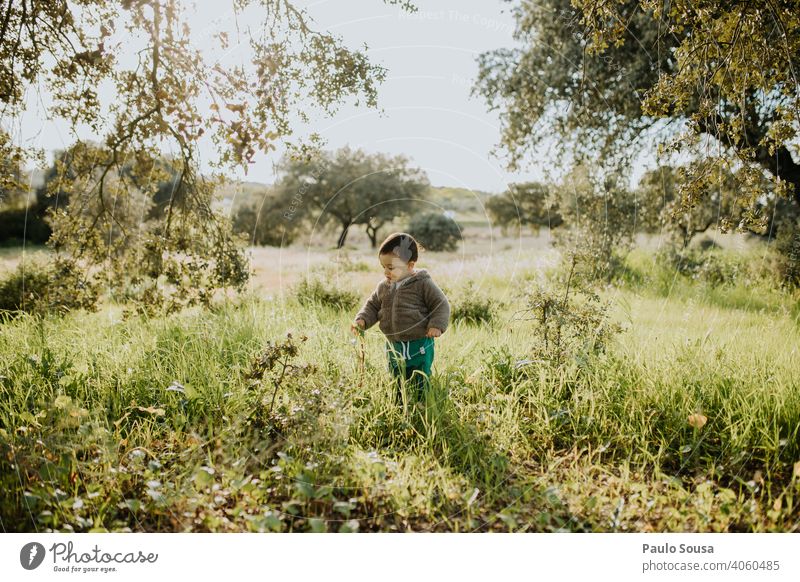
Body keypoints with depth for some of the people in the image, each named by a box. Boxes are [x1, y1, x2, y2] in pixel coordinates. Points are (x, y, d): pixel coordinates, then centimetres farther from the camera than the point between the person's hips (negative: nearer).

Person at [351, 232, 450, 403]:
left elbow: (441, 305, -9)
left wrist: (437, 325, -22)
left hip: (419, 345, -5)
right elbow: (372, 305, 12)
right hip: (394, 345, 5)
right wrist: (362, 320, -5)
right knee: (397, 385, 18)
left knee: (421, 386, 5)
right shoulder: (383, 287, 3)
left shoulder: (423, 284, -12)